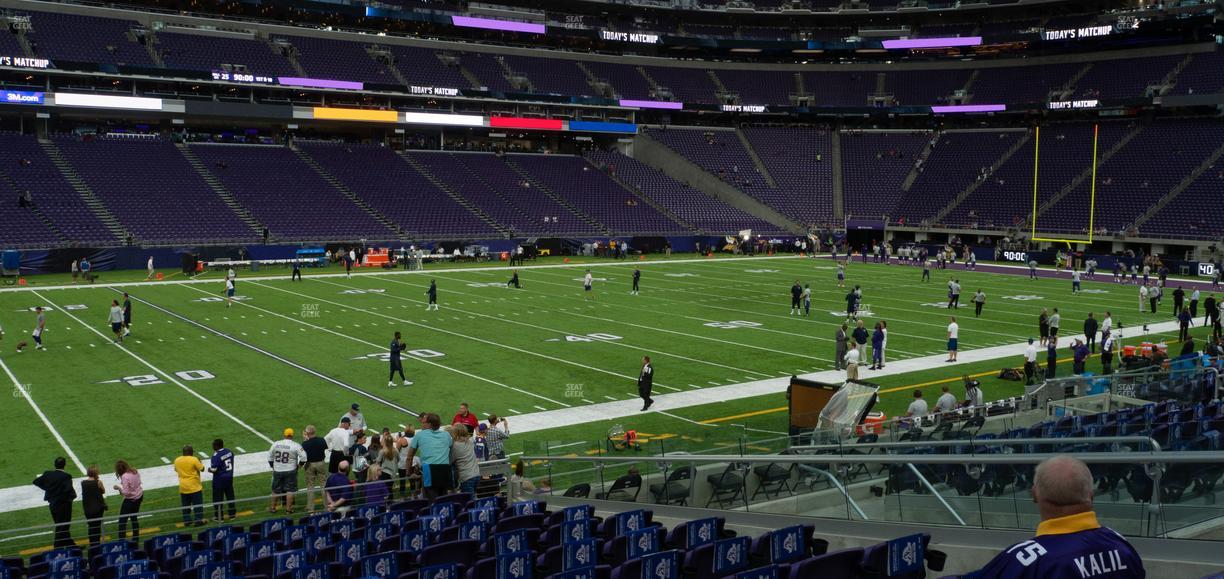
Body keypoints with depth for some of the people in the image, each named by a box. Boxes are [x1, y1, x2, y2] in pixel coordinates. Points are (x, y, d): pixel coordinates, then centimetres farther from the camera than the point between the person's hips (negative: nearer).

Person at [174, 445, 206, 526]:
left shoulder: (177, 460, 0)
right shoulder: (194, 460, -17)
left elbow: (176, 470, 15)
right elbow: (202, 469, -10)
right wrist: (200, 462, 7)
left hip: (183, 487, 5)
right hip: (194, 487, -5)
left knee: (185, 506, 15)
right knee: (197, 505, 5)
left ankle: (186, 521, 20)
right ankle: (198, 521, 6)